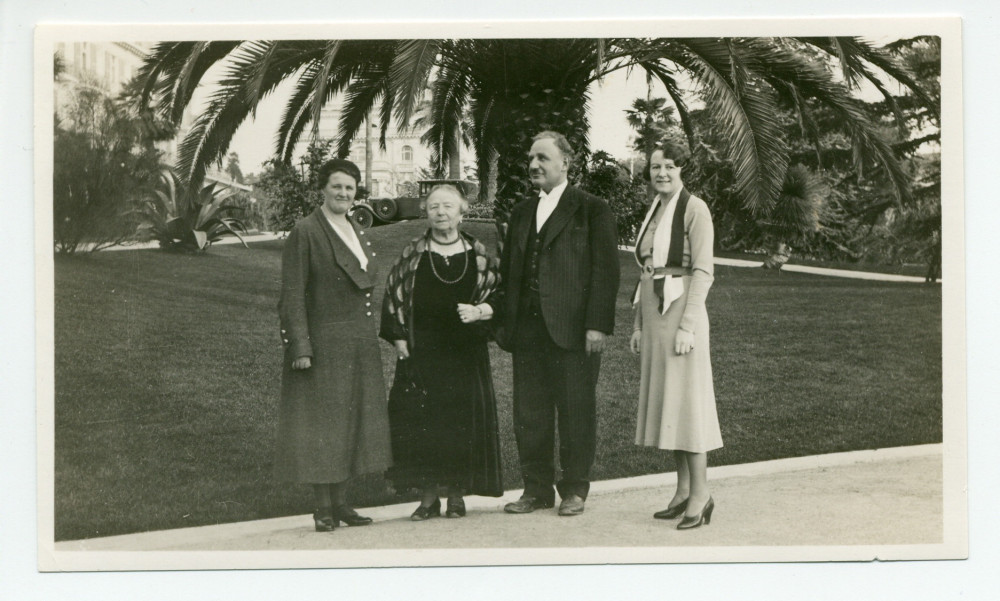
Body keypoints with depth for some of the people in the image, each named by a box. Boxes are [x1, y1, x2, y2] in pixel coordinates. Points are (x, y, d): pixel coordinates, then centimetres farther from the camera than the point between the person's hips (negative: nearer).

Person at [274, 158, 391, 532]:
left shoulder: (358, 234, 16)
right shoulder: (304, 234, -7)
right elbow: (292, 296, -11)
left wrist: (370, 336, 16)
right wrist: (300, 346, -18)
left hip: (361, 344, 7)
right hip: (324, 343, -7)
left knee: (352, 421, 9)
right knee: (321, 422, -2)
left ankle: (341, 503, 17)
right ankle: (323, 508, 5)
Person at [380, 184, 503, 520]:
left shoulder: (478, 255, 5)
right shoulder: (413, 254, 3)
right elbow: (393, 296, 5)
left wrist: (479, 311, -10)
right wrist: (398, 338, -3)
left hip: (465, 351, 0)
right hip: (421, 351, 0)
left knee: (463, 419, 0)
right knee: (419, 420, -3)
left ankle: (456, 495, 12)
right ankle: (428, 496, 7)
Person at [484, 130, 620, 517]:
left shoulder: (591, 209, -1)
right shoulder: (522, 212, 17)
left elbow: (605, 271, -7)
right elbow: (508, 273, 19)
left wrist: (598, 324, -14)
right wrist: (494, 310, 6)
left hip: (573, 329, -5)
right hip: (527, 328, 6)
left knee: (575, 411, 3)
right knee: (529, 412, 8)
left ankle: (574, 490, 15)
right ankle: (536, 489, 19)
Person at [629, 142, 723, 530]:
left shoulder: (694, 209, -8)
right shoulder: (653, 211, 15)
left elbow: (703, 272, -14)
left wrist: (686, 326, -19)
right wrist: (638, 324, 14)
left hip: (681, 312, -8)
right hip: (654, 315, 8)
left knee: (687, 399, -6)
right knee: (664, 400, 10)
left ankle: (701, 494, 1)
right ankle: (683, 490, 18)